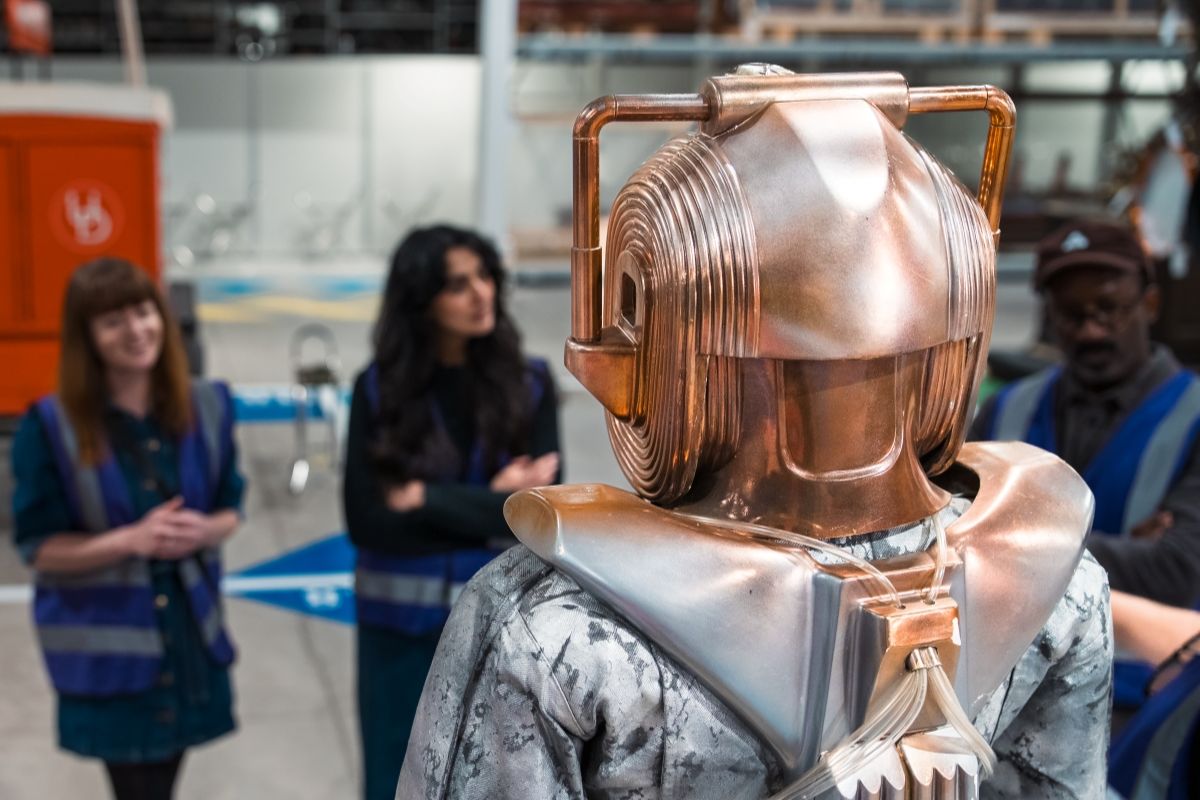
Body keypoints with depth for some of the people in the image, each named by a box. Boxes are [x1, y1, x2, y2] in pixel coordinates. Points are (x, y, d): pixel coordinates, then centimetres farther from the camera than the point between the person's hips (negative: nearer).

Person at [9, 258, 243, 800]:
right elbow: (38, 548, -9)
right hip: (104, 645, -4)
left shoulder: (206, 407, -1)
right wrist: (132, 540, -23)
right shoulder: (49, 428, -12)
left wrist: (202, 531, -15)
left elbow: (230, 510, 8)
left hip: (190, 630, 4)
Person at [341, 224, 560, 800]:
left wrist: (426, 500, -16)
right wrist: (490, 506, -13)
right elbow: (367, 522, -12)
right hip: (400, 625, 0)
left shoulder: (529, 383, -3)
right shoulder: (379, 389, -6)